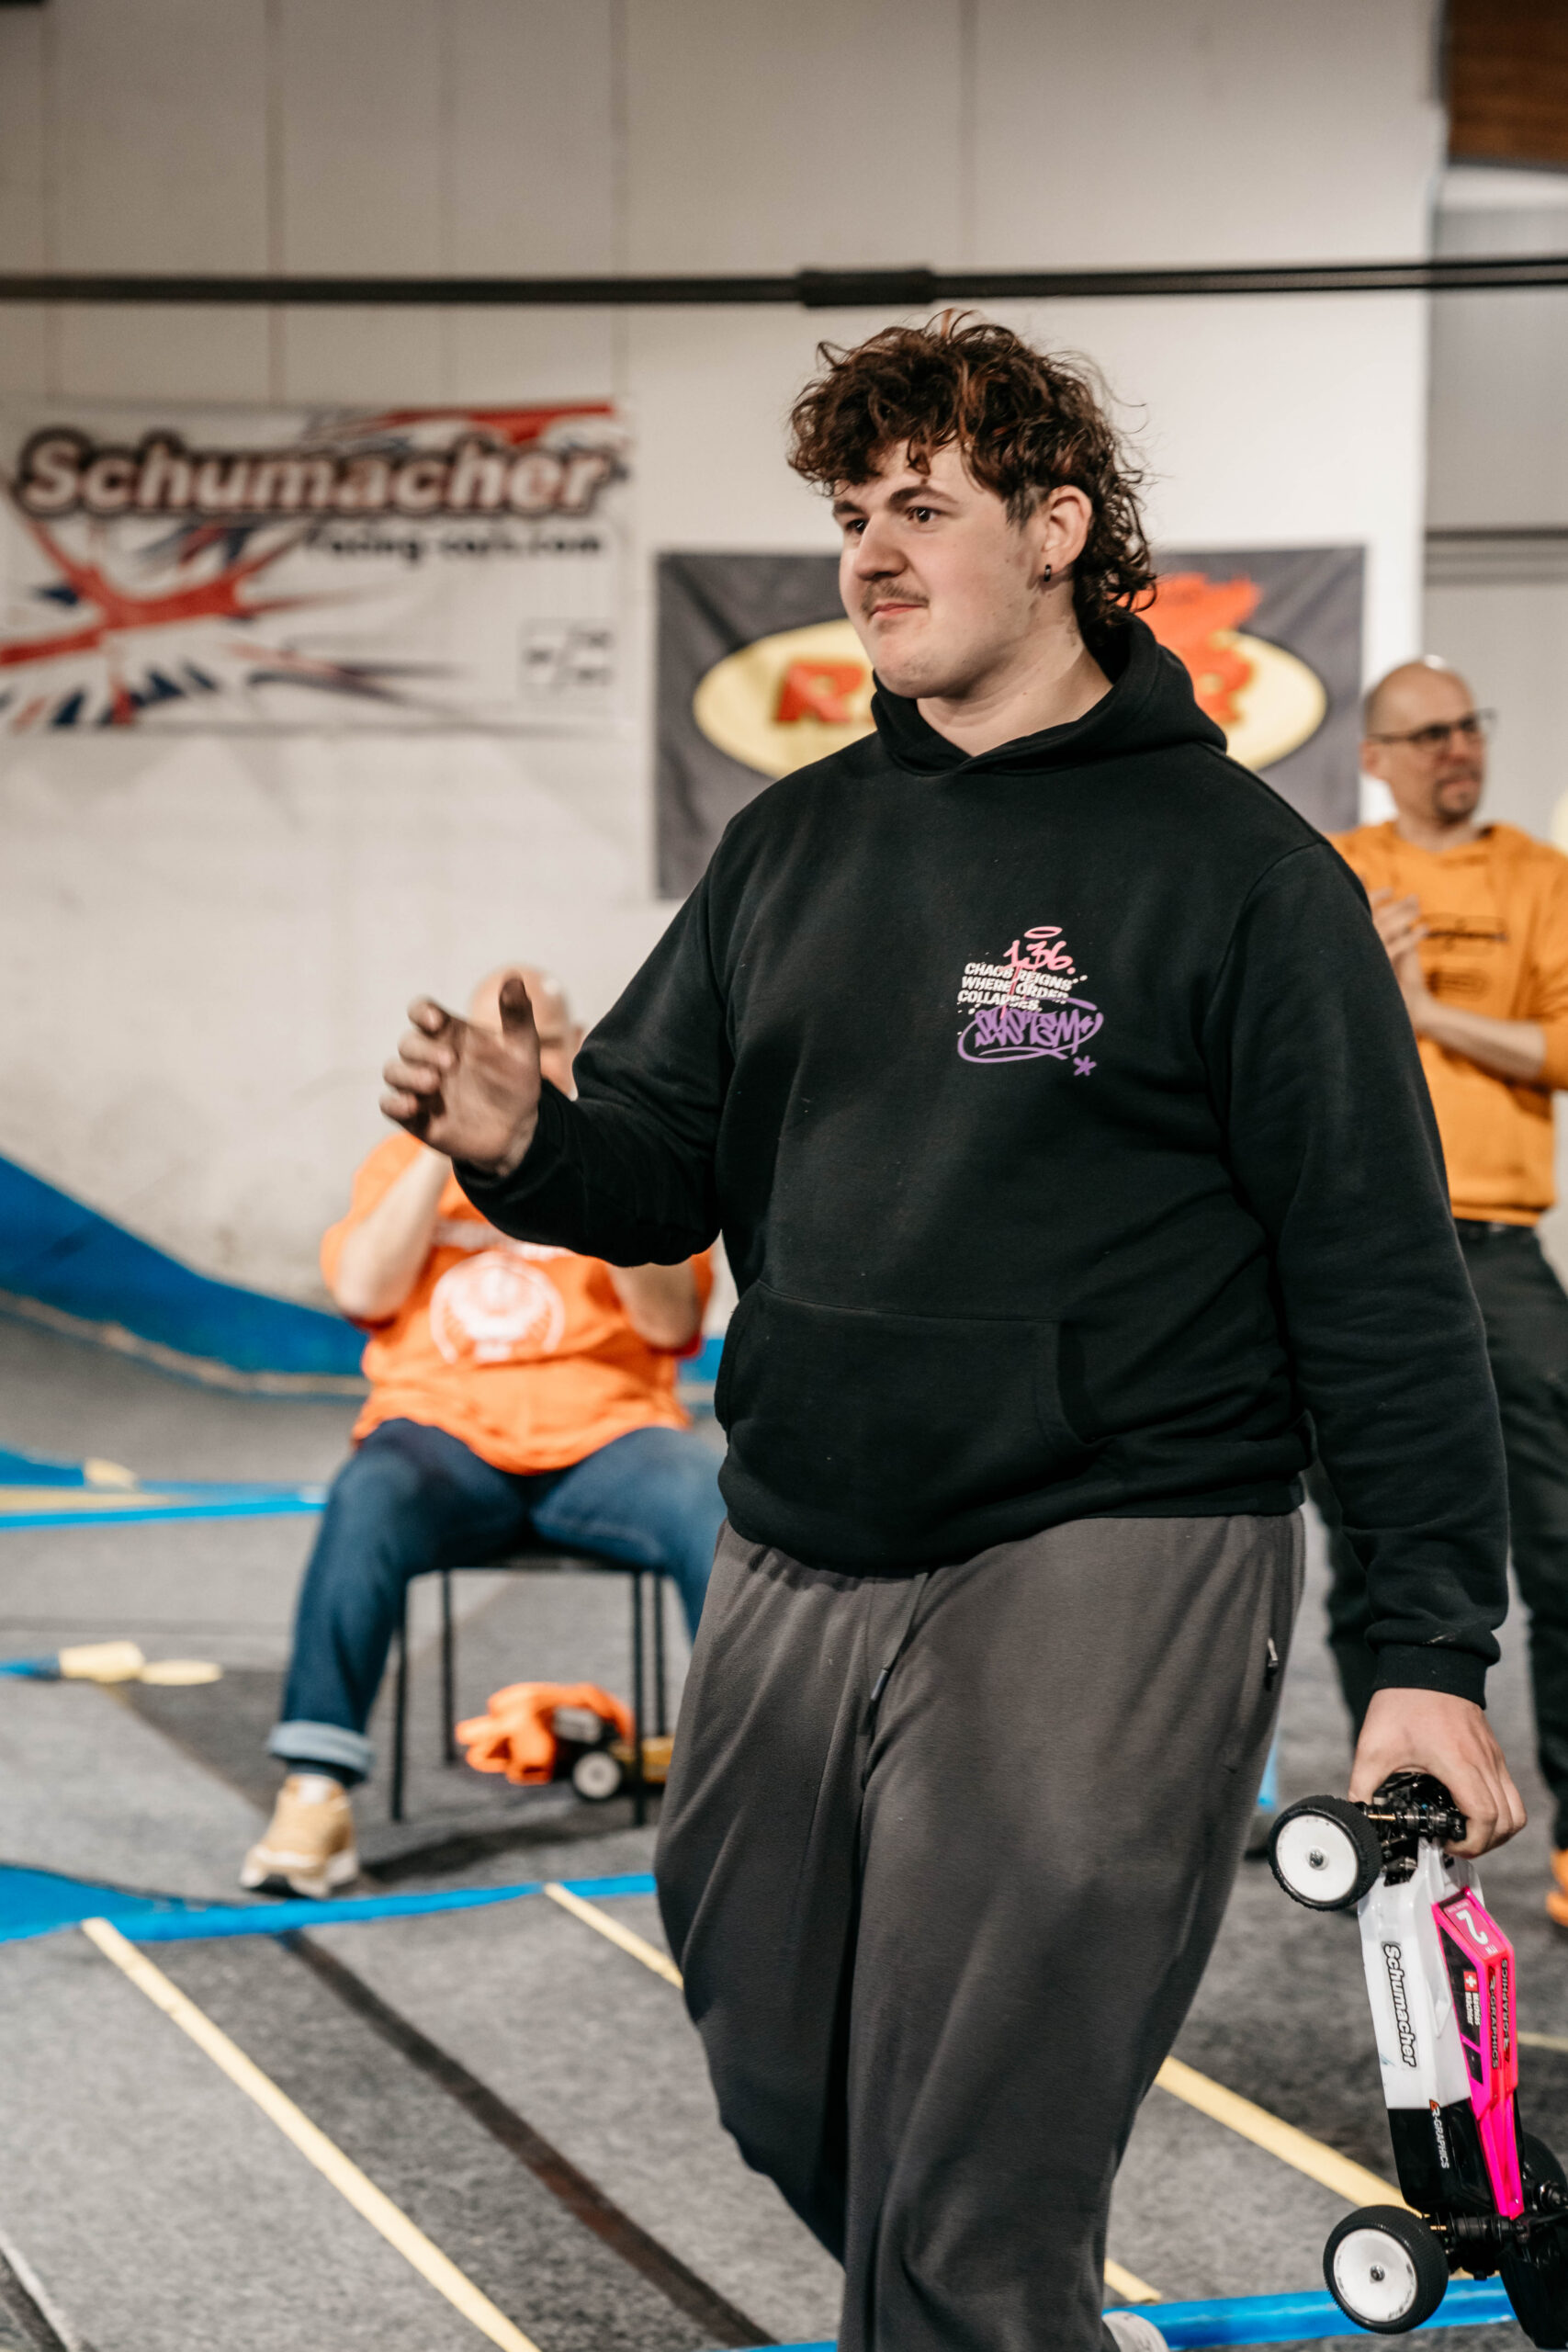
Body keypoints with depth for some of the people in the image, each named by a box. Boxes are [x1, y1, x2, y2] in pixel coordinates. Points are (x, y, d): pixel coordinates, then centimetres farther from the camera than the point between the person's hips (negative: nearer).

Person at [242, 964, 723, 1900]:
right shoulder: (407, 1161, 19)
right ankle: (316, 1795, -34)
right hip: (444, 1429, 0)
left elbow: (671, 1322, 2)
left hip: (602, 1438, 0)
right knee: (370, 1499, -35)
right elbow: (363, 1289, 0)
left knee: (716, 1500, -33)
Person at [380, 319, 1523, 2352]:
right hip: (793, 1570, 7)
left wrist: (1431, 1653, -11)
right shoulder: (791, 850, 12)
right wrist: (524, 1142, -11)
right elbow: (664, 1168, 13)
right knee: (787, 2092, 17)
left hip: (1103, 1566, -6)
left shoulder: (1233, 866, -5)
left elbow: (1381, 1275, -7)